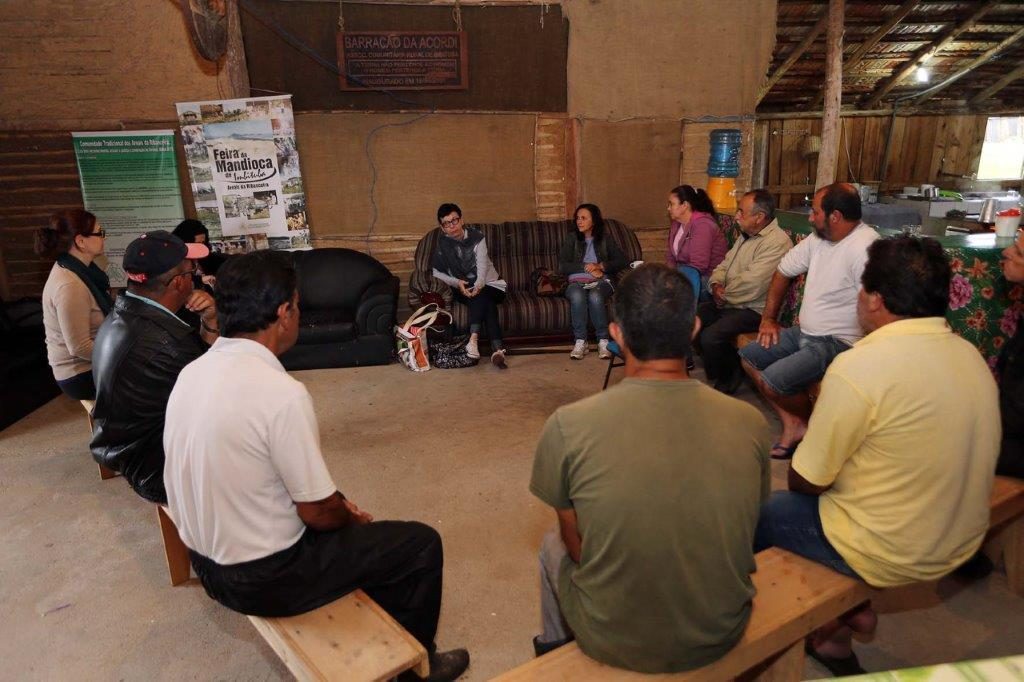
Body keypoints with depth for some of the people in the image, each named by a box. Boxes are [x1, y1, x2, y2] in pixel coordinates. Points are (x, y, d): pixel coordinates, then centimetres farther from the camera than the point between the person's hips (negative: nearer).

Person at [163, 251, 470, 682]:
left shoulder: (192, 373, -2)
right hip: (262, 577, -8)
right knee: (421, 543, 4)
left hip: (207, 560, 8)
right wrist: (351, 517, 2)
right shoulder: (281, 392, -29)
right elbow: (318, 513, -22)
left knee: (338, 511, 29)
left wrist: (341, 509, 10)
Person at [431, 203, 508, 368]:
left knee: (481, 295, -36)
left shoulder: (476, 237, -4)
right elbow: (436, 272, -1)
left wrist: (479, 285, -37)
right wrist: (456, 282, -19)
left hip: (489, 284, 0)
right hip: (463, 288, 0)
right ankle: (497, 349, -50)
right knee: (486, 303, -33)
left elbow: (482, 265, -16)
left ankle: (474, 338, -50)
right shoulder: (443, 244, 1)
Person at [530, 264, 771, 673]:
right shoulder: (750, 423, -16)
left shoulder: (568, 427, -24)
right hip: (722, 636, 3)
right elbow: (743, 529, 0)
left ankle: (554, 650, 54)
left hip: (614, 643, -2)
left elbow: (576, 541, -8)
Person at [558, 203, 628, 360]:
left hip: (600, 282, 0)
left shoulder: (606, 239, 16)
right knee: (577, 296, -36)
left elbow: (622, 261, 3)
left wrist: (600, 266, -10)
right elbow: (562, 266, 3)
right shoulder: (571, 238, 15)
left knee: (595, 296, -37)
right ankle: (580, 341, -30)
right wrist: (586, 267, -7)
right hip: (576, 282, 0)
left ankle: (603, 341, -29)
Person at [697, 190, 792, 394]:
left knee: (710, 337, -26)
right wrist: (716, 284, -4)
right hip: (729, 302, 10)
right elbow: (724, 265, 18)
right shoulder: (746, 236, 14)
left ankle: (728, 378, 1)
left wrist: (724, 294, -11)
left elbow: (751, 284, -27)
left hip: (753, 310, -10)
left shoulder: (777, 242, -19)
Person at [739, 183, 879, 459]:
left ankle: (809, 425, 8)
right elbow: (783, 271, 16)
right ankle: (792, 425, 4)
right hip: (804, 332, 10)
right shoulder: (818, 238, 4)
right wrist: (768, 318, 12)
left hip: (838, 343, -9)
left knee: (772, 381, -23)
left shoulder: (864, 247, -24)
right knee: (749, 356, 6)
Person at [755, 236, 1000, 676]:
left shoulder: (860, 366, -26)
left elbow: (806, 481, -18)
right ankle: (846, 609, 23)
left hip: (890, 556, -7)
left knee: (761, 511, 13)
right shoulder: (970, 355, -2)